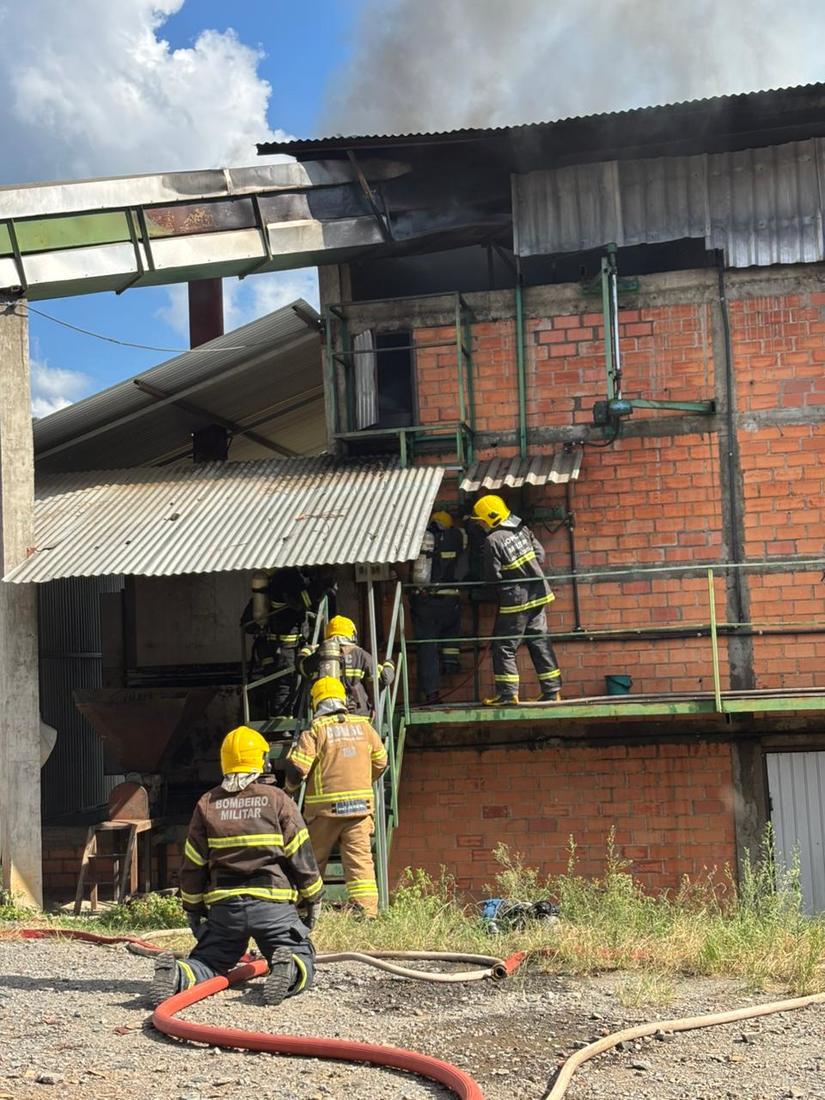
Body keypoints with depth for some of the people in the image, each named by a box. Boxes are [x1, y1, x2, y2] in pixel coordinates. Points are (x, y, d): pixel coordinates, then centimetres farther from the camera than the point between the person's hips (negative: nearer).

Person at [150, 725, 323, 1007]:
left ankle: (177, 974, -16)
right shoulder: (277, 799, 1)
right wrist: (312, 900, 13)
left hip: (223, 905, 2)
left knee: (207, 961, 16)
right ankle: (287, 970, -27)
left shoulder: (207, 804, 8)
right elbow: (302, 855, 1)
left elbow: (192, 865, 10)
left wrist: (192, 909, 21)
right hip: (272, 904, -2)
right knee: (302, 962, 8)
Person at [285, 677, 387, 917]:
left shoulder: (315, 731, -6)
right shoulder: (363, 725, 7)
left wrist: (290, 785, 12)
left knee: (313, 860, 10)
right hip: (360, 805, 3)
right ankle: (367, 911, -8)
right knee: (360, 859, 1)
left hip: (326, 807, -3)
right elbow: (380, 761, 16)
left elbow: (296, 769, -10)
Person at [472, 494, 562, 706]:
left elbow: (493, 576, -13)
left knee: (504, 646, 2)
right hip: (538, 594, 7)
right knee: (540, 641, 11)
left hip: (516, 600, -7)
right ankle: (552, 691, 12)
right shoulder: (522, 529, 4)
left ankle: (507, 693, 0)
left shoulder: (493, 541, -16)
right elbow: (540, 555, 7)